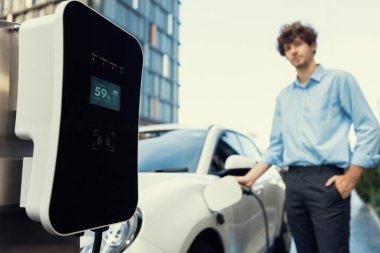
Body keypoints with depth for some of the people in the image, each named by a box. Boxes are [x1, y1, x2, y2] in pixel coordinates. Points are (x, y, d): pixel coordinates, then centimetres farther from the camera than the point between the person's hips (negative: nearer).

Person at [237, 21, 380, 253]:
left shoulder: (339, 80, 4)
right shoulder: (284, 96, 18)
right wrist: (251, 177, 10)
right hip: (293, 182, 5)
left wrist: (351, 177, -11)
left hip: (327, 180, -5)